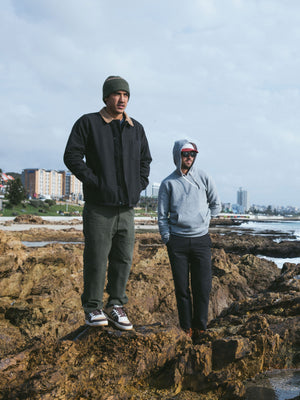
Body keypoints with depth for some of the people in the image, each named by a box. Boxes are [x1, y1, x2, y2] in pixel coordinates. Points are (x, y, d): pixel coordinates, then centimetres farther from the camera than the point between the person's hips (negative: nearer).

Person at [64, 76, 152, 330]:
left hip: (127, 207, 5)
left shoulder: (136, 128, 15)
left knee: (123, 259, 7)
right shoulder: (88, 123, 1)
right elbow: (72, 156, -5)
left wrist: (140, 185, 10)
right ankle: (93, 308, 13)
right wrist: (94, 181, -12)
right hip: (99, 206, -4)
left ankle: (116, 305, 19)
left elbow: (145, 160, 25)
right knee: (96, 259, -1)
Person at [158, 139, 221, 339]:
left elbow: (216, 205, 17)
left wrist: (202, 219, 9)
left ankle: (200, 328, 12)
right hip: (177, 241, -1)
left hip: (201, 240, 1)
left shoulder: (203, 178, 7)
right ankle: (186, 329, 13)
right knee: (182, 288, 3)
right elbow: (163, 215, 6)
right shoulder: (168, 183, 5)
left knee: (203, 287, -1)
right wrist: (167, 239, -1)